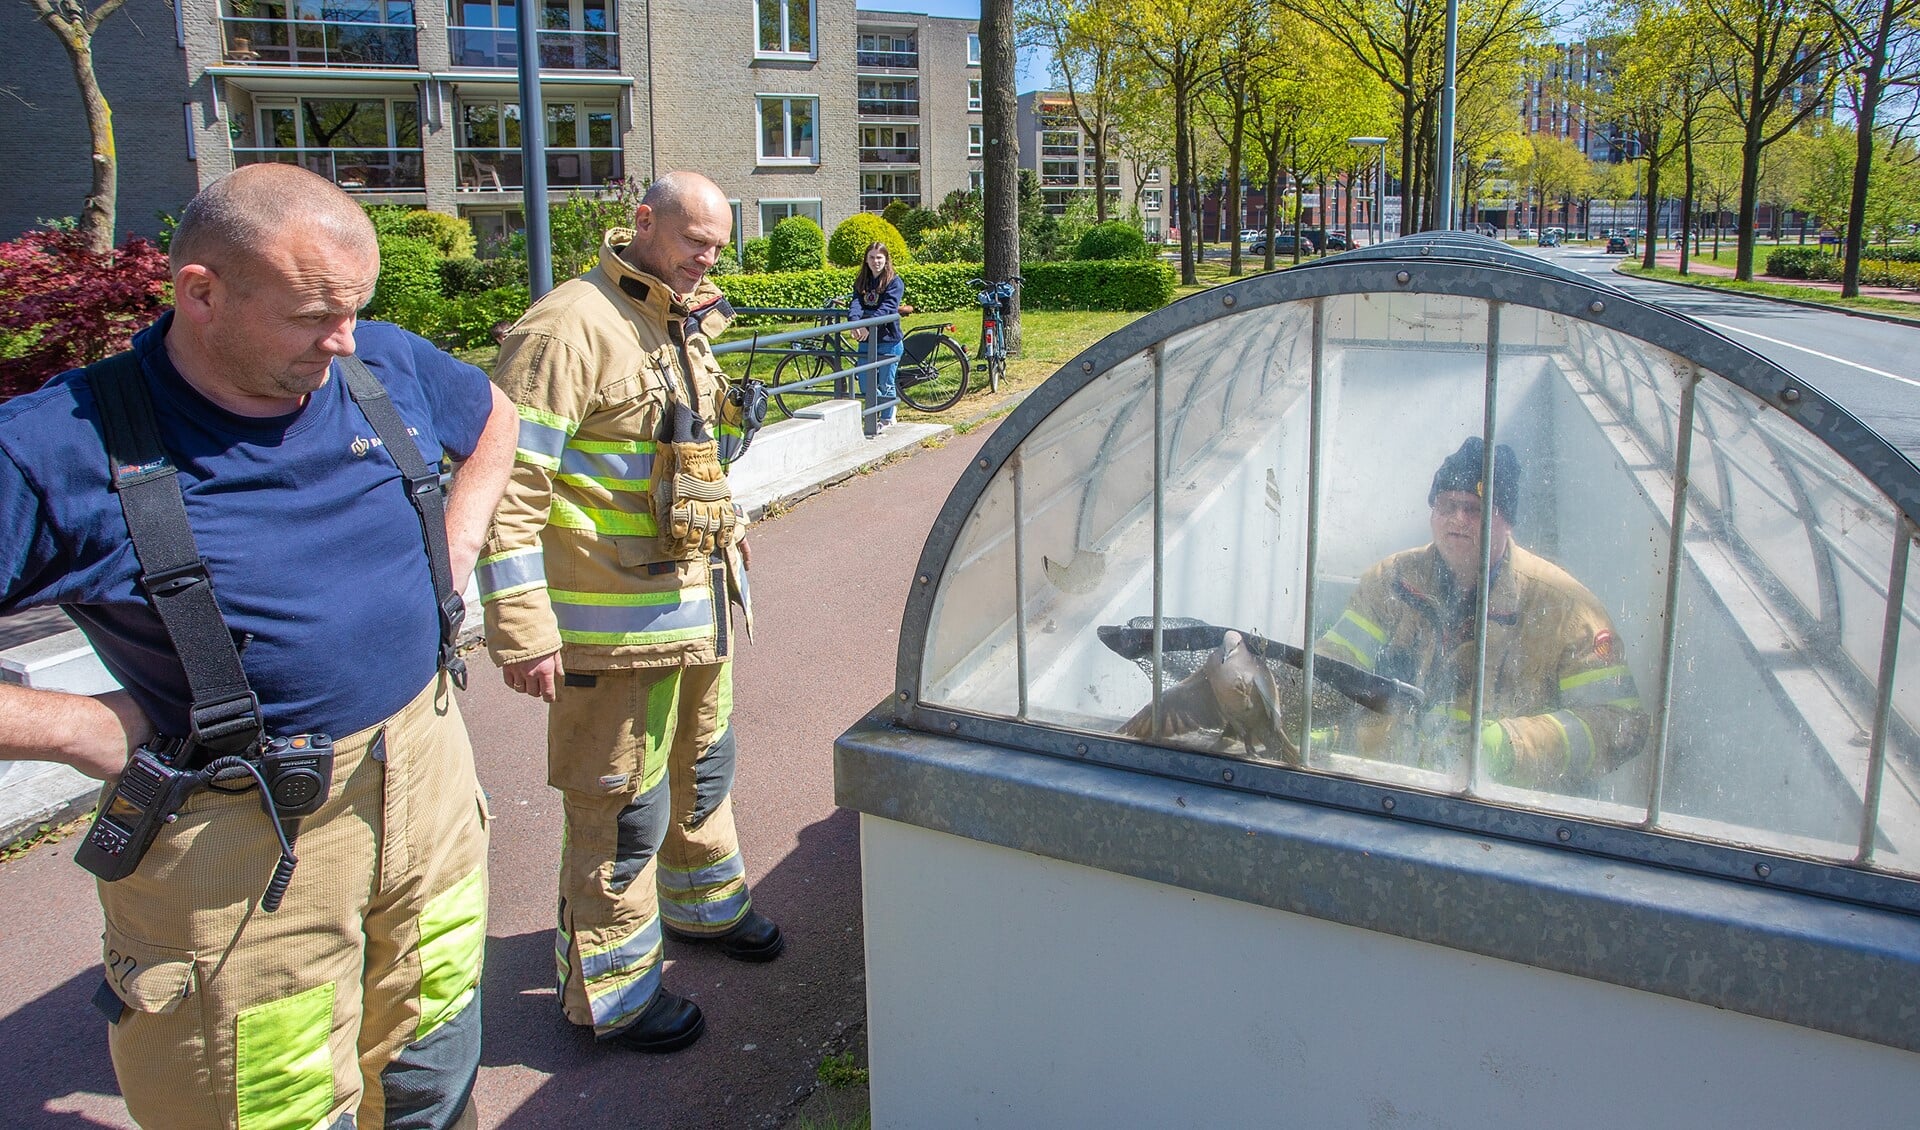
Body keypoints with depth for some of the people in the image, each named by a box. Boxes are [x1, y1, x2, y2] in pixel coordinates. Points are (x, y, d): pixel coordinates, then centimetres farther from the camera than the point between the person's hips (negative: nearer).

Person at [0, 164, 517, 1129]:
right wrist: (80, 727, -17)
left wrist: (456, 543, 10)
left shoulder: (389, 365, -2)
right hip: (244, 847, -4)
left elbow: (494, 418, 21)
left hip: (430, 775, 5)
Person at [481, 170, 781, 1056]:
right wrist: (522, 630, -23)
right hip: (616, 624, -9)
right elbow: (507, 485, -21)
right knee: (622, 808, 2)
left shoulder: (682, 327, 14)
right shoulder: (571, 327, -17)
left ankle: (702, 904, 48)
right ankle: (610, 994, 19)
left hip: (698, 601, 9)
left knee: (702, 765, 25)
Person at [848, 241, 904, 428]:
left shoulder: (894, 283, -6)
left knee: (886, 384, 3)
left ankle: (887, 420, 22)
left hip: (889, 341, -5)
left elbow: (887, 308, -21)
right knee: (866, 387, 7)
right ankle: (889, 406, 33)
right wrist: (855, 321, -29)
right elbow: (856, 303, -7)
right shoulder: (861, 282, 10)